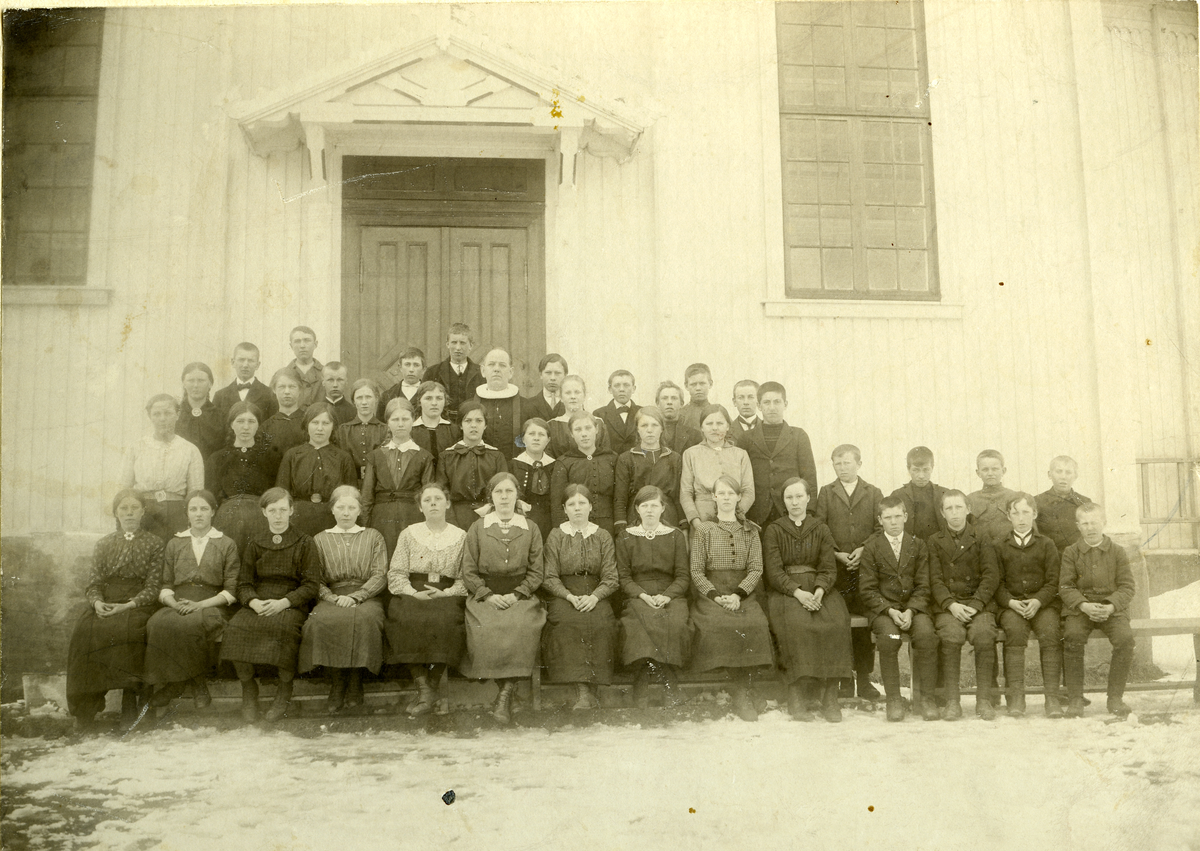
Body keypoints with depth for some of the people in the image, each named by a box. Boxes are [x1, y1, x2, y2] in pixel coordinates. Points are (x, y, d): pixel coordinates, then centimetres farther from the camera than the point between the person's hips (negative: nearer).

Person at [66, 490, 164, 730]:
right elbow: (93, 584, 15)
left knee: (127, 628, -36)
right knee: (85, 629, -30)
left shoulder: (154, 543, 10)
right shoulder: (103, 544, 21)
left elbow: (153, 587, 2)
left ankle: (130, 710, -33)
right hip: (105, 604, 3)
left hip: (138, 605, -3)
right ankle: (86, 709, -27)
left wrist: (127, 606, -15)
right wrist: (97, 602, -8)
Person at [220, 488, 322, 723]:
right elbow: (244, 584, 11)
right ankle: (248, 687, -11)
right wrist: (254, 602, -12)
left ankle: (285, 690, -18)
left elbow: (311, 585, 1)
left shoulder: (305, 544, 9)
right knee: (235, 626, -29)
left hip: (291, 605, -3)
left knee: (283, 626, -37)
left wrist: (283, 602, -14)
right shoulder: (254, 546, 19)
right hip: (257, 604, 3)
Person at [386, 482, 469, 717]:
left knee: (445, 620, -34)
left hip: (447, 596, -1)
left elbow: (466, 578, 4)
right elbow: (396, 574, 6)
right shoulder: (409, 534, 14)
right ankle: (424, 687, -29)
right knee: (406, 619, -33)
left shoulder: (460, 537, 12)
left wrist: (445, 593, -13)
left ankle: (433, 685, -21)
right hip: (412, 594, 1)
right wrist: (415, 593, -11)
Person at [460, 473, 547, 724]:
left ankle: (505, 694, -28)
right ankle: (506, 691, -20)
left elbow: (536, 571, 7)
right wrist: (488, 595, -9)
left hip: (521, 596, 0)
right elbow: (469, 572, 6)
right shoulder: (477, 528, 11)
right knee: (487, 629, -32)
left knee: (521, 627, -32)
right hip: (485, 596, 0)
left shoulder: (530, 529, 12)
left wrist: (516, 594, -8)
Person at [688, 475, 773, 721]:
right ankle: (743, 696, -25)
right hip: (710, 593, -1)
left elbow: (756, 569, 6)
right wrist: (716, 596, -13)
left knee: (754, 625, -30)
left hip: (743, 593, 1)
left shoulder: (750, 531, 15)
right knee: (720, 625, -33)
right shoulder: (704, 530, 10)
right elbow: (697, 571, 3)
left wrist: (738, 595, -12)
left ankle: (744, 699, -24)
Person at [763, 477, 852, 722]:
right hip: (785, 590, -2)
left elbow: (829, 568, 7)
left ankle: (830, 695, -25)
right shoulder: (773, 531, 10)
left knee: (836, 624, -29)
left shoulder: (821, 530, 16)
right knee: (797, 624, -34)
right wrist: (797, 592, -17)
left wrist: (820, 590, -14)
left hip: (819, 589, 2)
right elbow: (774, 571, -1)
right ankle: (796, 696, -29)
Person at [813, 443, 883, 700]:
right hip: (836, 567, 0)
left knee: (865, 623, -1)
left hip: (865, 565, 0)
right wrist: (836, 553, -7)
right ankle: (844, 679, 2)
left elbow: (881, 528, 5)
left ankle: (864, 678, 6)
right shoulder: (826, 493, 12)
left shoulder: (873, 493, 13)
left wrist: (864, 550, -9)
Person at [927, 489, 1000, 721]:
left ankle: (984, 699, -21)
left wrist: (975, 604, -11)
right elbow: (935, 580, 4)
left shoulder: (981, 540, 13)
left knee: (984, 634, -30)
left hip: (978, 603, 0)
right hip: (947, 605, 0)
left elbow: (991, 576, 3)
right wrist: (951, 604, -12)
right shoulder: (934, 542, 14)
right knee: (951, 635, -31)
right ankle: (952, 700, -25)